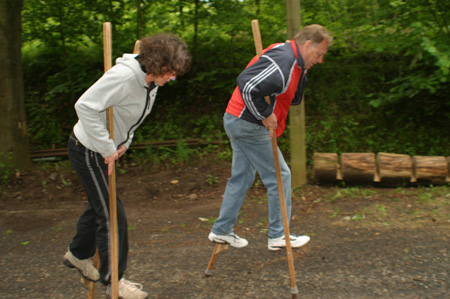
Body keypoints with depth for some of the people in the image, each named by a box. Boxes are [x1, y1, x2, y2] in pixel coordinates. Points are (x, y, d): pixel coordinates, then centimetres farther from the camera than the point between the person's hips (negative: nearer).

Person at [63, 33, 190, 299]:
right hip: (88, 149, -9)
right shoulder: (125, 76, -30)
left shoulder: (152, 80, 0)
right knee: (112, 213, -3)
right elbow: (85, 106, -33)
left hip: (106, 149, 9)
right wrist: (108, 149, -28)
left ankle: (78, 255, 46)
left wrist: (124, 142, 4)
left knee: (100, 204, 23)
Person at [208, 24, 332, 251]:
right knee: (279, 176, 0)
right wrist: (265, 115, -21)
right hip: (249, 125, -11)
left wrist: (303, 73, 5)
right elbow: (247, 85, -30)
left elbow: (293, 100, 21)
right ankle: (278, 236, 11)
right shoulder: (282, 60, -21)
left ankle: (221, 231, 23)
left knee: (242, 177, 16)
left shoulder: (296, 63, 14)